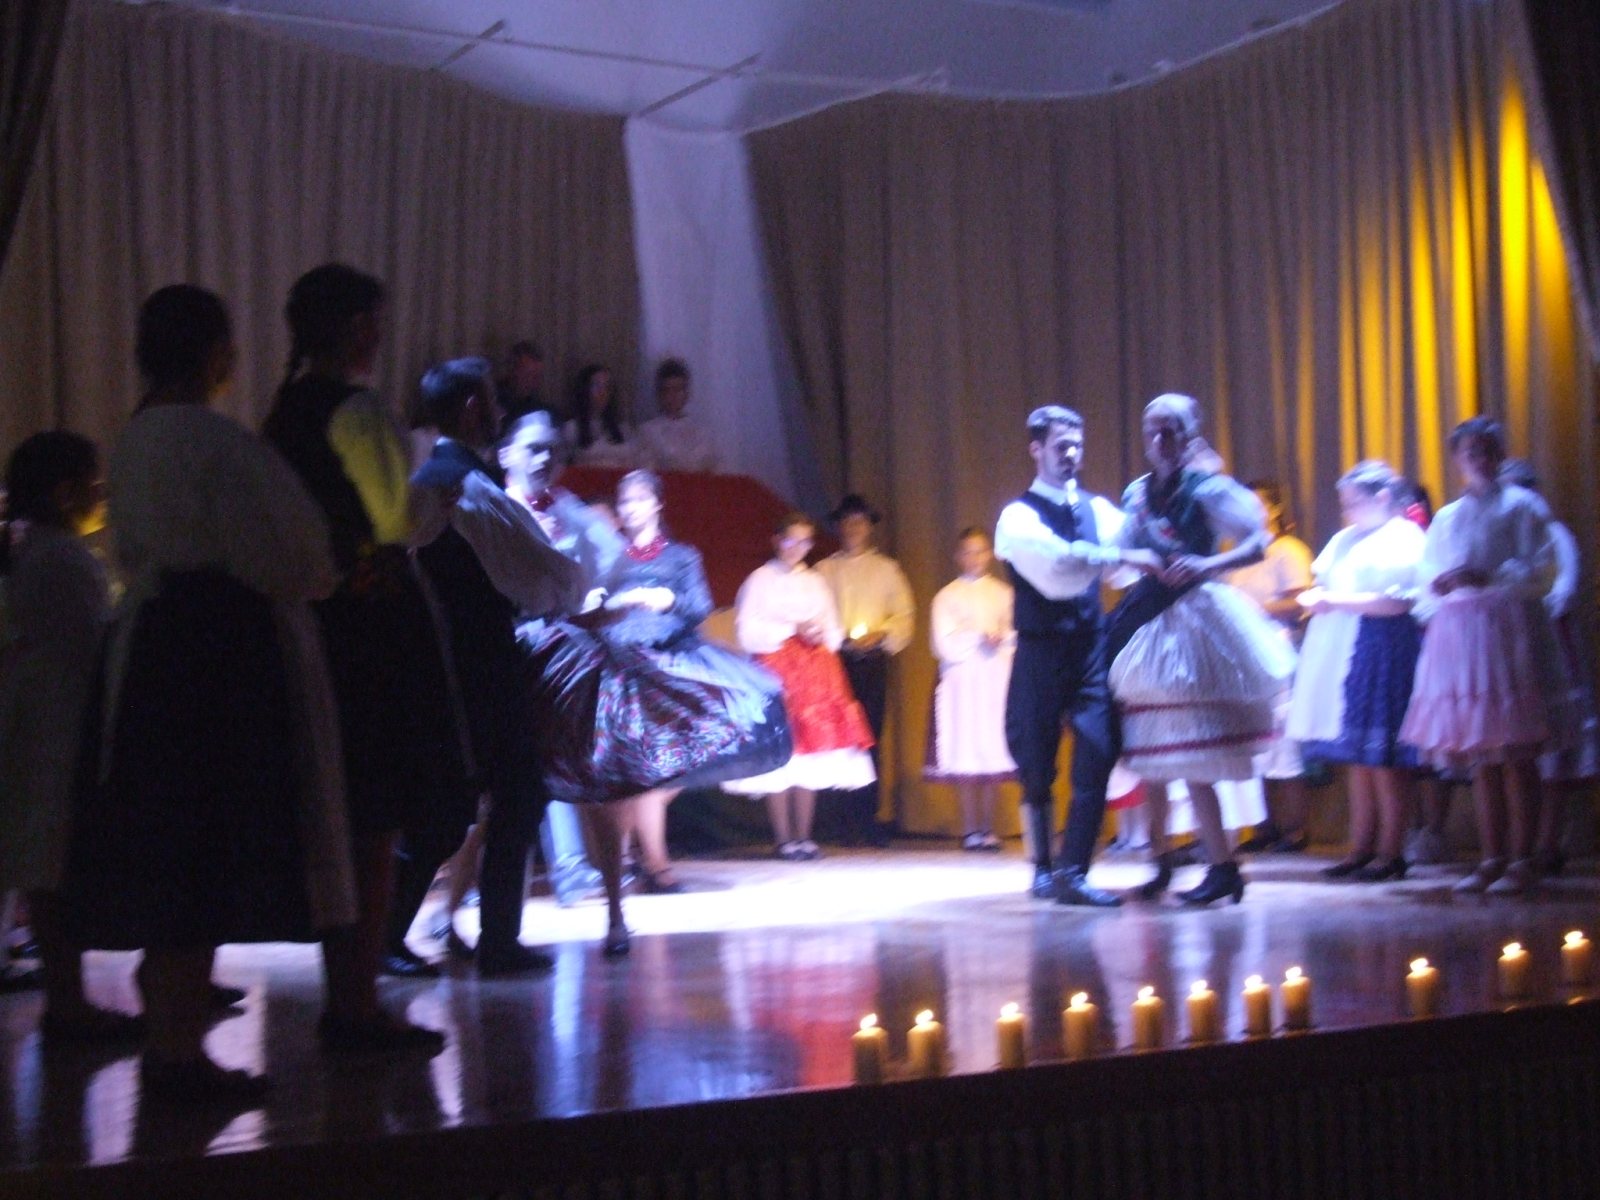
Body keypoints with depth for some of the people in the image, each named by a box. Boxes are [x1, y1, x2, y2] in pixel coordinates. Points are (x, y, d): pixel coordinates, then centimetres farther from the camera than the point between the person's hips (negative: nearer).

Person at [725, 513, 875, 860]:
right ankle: (783, 838, -4)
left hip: (817, 671, 5)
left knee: (811, 762, 1)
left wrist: (821, 635, -5)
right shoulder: (760, 580, 2)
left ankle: (804, 836, 6)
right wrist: (793, 629, -10)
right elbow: (749, 632, -5)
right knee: (780, 755, -9)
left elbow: (835, 633, 17)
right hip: (776, 671, -4)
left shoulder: (815, 582, 17)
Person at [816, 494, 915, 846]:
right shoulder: (824, 570, 12)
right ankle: (850, 820, -1)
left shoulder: (886, 569, 14)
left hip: (873, 660, 1)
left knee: (870, 736, -2)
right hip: (837, 659, -1)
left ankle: (867, 817, 2)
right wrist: (841, 638, -10)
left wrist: (880, 634, -9)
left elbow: (904, 614, 8)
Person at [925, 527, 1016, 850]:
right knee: (966, 755, -4)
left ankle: (988, 827, 7)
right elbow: (945, 644, -4)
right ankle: (970, 828, 4)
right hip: (961, 681, -2)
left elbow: (1017, 634, 5)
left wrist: (1002, 638, -14)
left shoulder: (1003, 593, 10)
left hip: (997, 680, 2)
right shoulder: (947, 596, 4)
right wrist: (979, 639, -11)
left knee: (993, 752, 0)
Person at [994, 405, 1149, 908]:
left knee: (1096, 762, -8)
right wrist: (1120, 556, -30)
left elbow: (1131, 561, 5)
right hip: (1041, 653, -3)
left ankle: (1072, 873, -5)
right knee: (1037, 768, 5)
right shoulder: (1019, 516, -5)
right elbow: (1055, 565, -23)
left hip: (1091, 647, 4)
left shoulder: (1096, 509, 13)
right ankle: (1043, 868, 21)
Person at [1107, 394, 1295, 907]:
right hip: (1147, 621, 6)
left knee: (1190, 757, -8)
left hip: (1193, 620, -6)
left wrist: (1209, 564, -27)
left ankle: (1224, 869, 0)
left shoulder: (1208, 489, -6)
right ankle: (1161, 862, 20)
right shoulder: (1138, 493, 12)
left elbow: (1258, 542, -14)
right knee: (1148, 754, 9)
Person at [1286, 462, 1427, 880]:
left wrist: (1334, 601, -17)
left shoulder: (1403, 539, -7)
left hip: (1382, 656, -8)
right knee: (1357, 755, 8)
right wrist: (1316, 598, 0)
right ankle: (1362, 847, 12)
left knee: (1382, 756, -6)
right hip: (1343, 658, 8)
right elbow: (1325, 583, 23)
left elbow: (1396, 602, -17)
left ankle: (1390, 852, -1)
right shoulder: (1347, 539, 20)